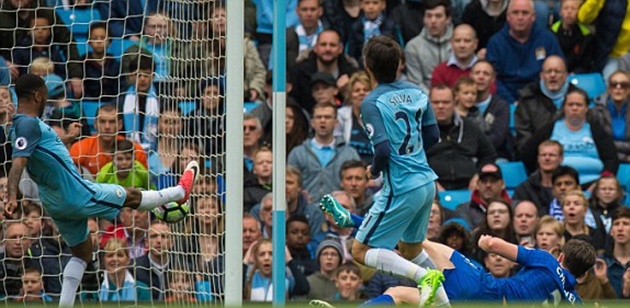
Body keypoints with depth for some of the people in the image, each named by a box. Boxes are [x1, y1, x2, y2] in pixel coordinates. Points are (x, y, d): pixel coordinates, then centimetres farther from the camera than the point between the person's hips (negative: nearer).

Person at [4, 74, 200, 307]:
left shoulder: (21, 125, 8)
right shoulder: (29, 124, -21)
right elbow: (18, 163, -35)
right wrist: (12, 198, -46)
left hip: (56, 204, 10)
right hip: (76, 194, -10)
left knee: (82, 253, 21)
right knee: (131, 196, 13)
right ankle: (182, 191, 35)